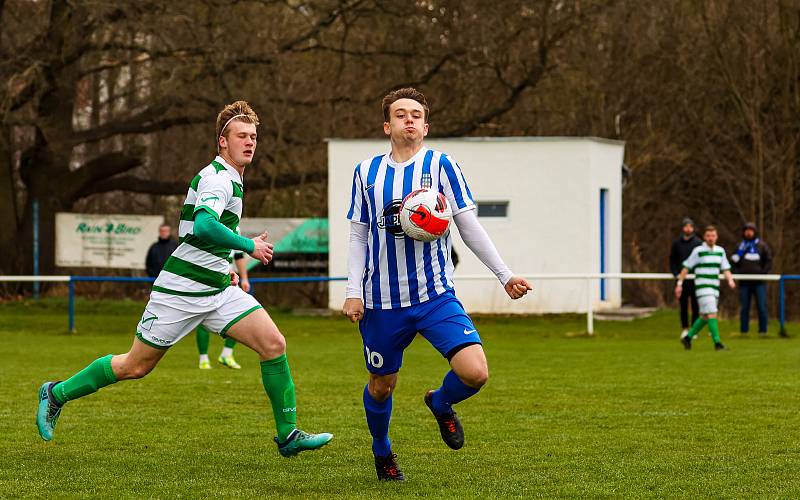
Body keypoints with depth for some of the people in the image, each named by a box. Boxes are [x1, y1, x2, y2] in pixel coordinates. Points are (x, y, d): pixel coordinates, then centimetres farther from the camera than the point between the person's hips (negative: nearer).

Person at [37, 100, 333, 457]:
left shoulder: (230, 178, 16)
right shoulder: (218, 177, -16)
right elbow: (204, 227, -34)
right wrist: (250, 246, -24)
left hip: (217, 289, 9)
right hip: (181, 290, -9)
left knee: (273, 344, -8)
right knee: (135, 366, 2)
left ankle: (288, 434, -2)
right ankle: (57, 394, 21)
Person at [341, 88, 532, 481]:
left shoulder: (441, 165, 1)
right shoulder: (366, 172, 6)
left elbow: (470, 228, 3)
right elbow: (358, 237, 10)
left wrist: (505, 275, -2)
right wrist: (353, 293, 0)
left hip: (435, 296, -1)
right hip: (382, 301, 1)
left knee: (475, 373, -18)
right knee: (381, 385, 10)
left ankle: (441, 404, 17)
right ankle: (382, 452, 39)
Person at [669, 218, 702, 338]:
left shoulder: (698, 243, 1)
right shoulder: (677, 243, 8)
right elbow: (672, 260, 11)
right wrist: (675, 273, -2)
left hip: (695, 279, -2)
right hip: (681, 279, 2)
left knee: (695, 305, -2)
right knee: (683, 305, 4)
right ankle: (684, 328, 12)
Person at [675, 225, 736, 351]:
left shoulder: (720, 251, 10)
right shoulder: (698, 251, -5)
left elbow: (726, 269, 10)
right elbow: (686, 268, -1)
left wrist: (730, 280, -9)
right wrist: (679, 284, -4)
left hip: (714, 288, 6)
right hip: (702, 287, -6)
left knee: (705, 317, 10)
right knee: (712, 314, -15)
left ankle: (688, 337, 25)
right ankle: (717, 343, -15)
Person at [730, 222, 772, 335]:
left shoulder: (762, 245, 6)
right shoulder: (740, 246, 10)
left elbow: (769, 261, 5)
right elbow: (733, 261, 11)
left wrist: (763, 273, -7)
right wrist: (737, 272, -6)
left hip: (759, 282, -1)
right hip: (744, 282, 2)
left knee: (761, 307, -2)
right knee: (744, 308, 4)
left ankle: (763, 330, 3)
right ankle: (744, 330, 8)